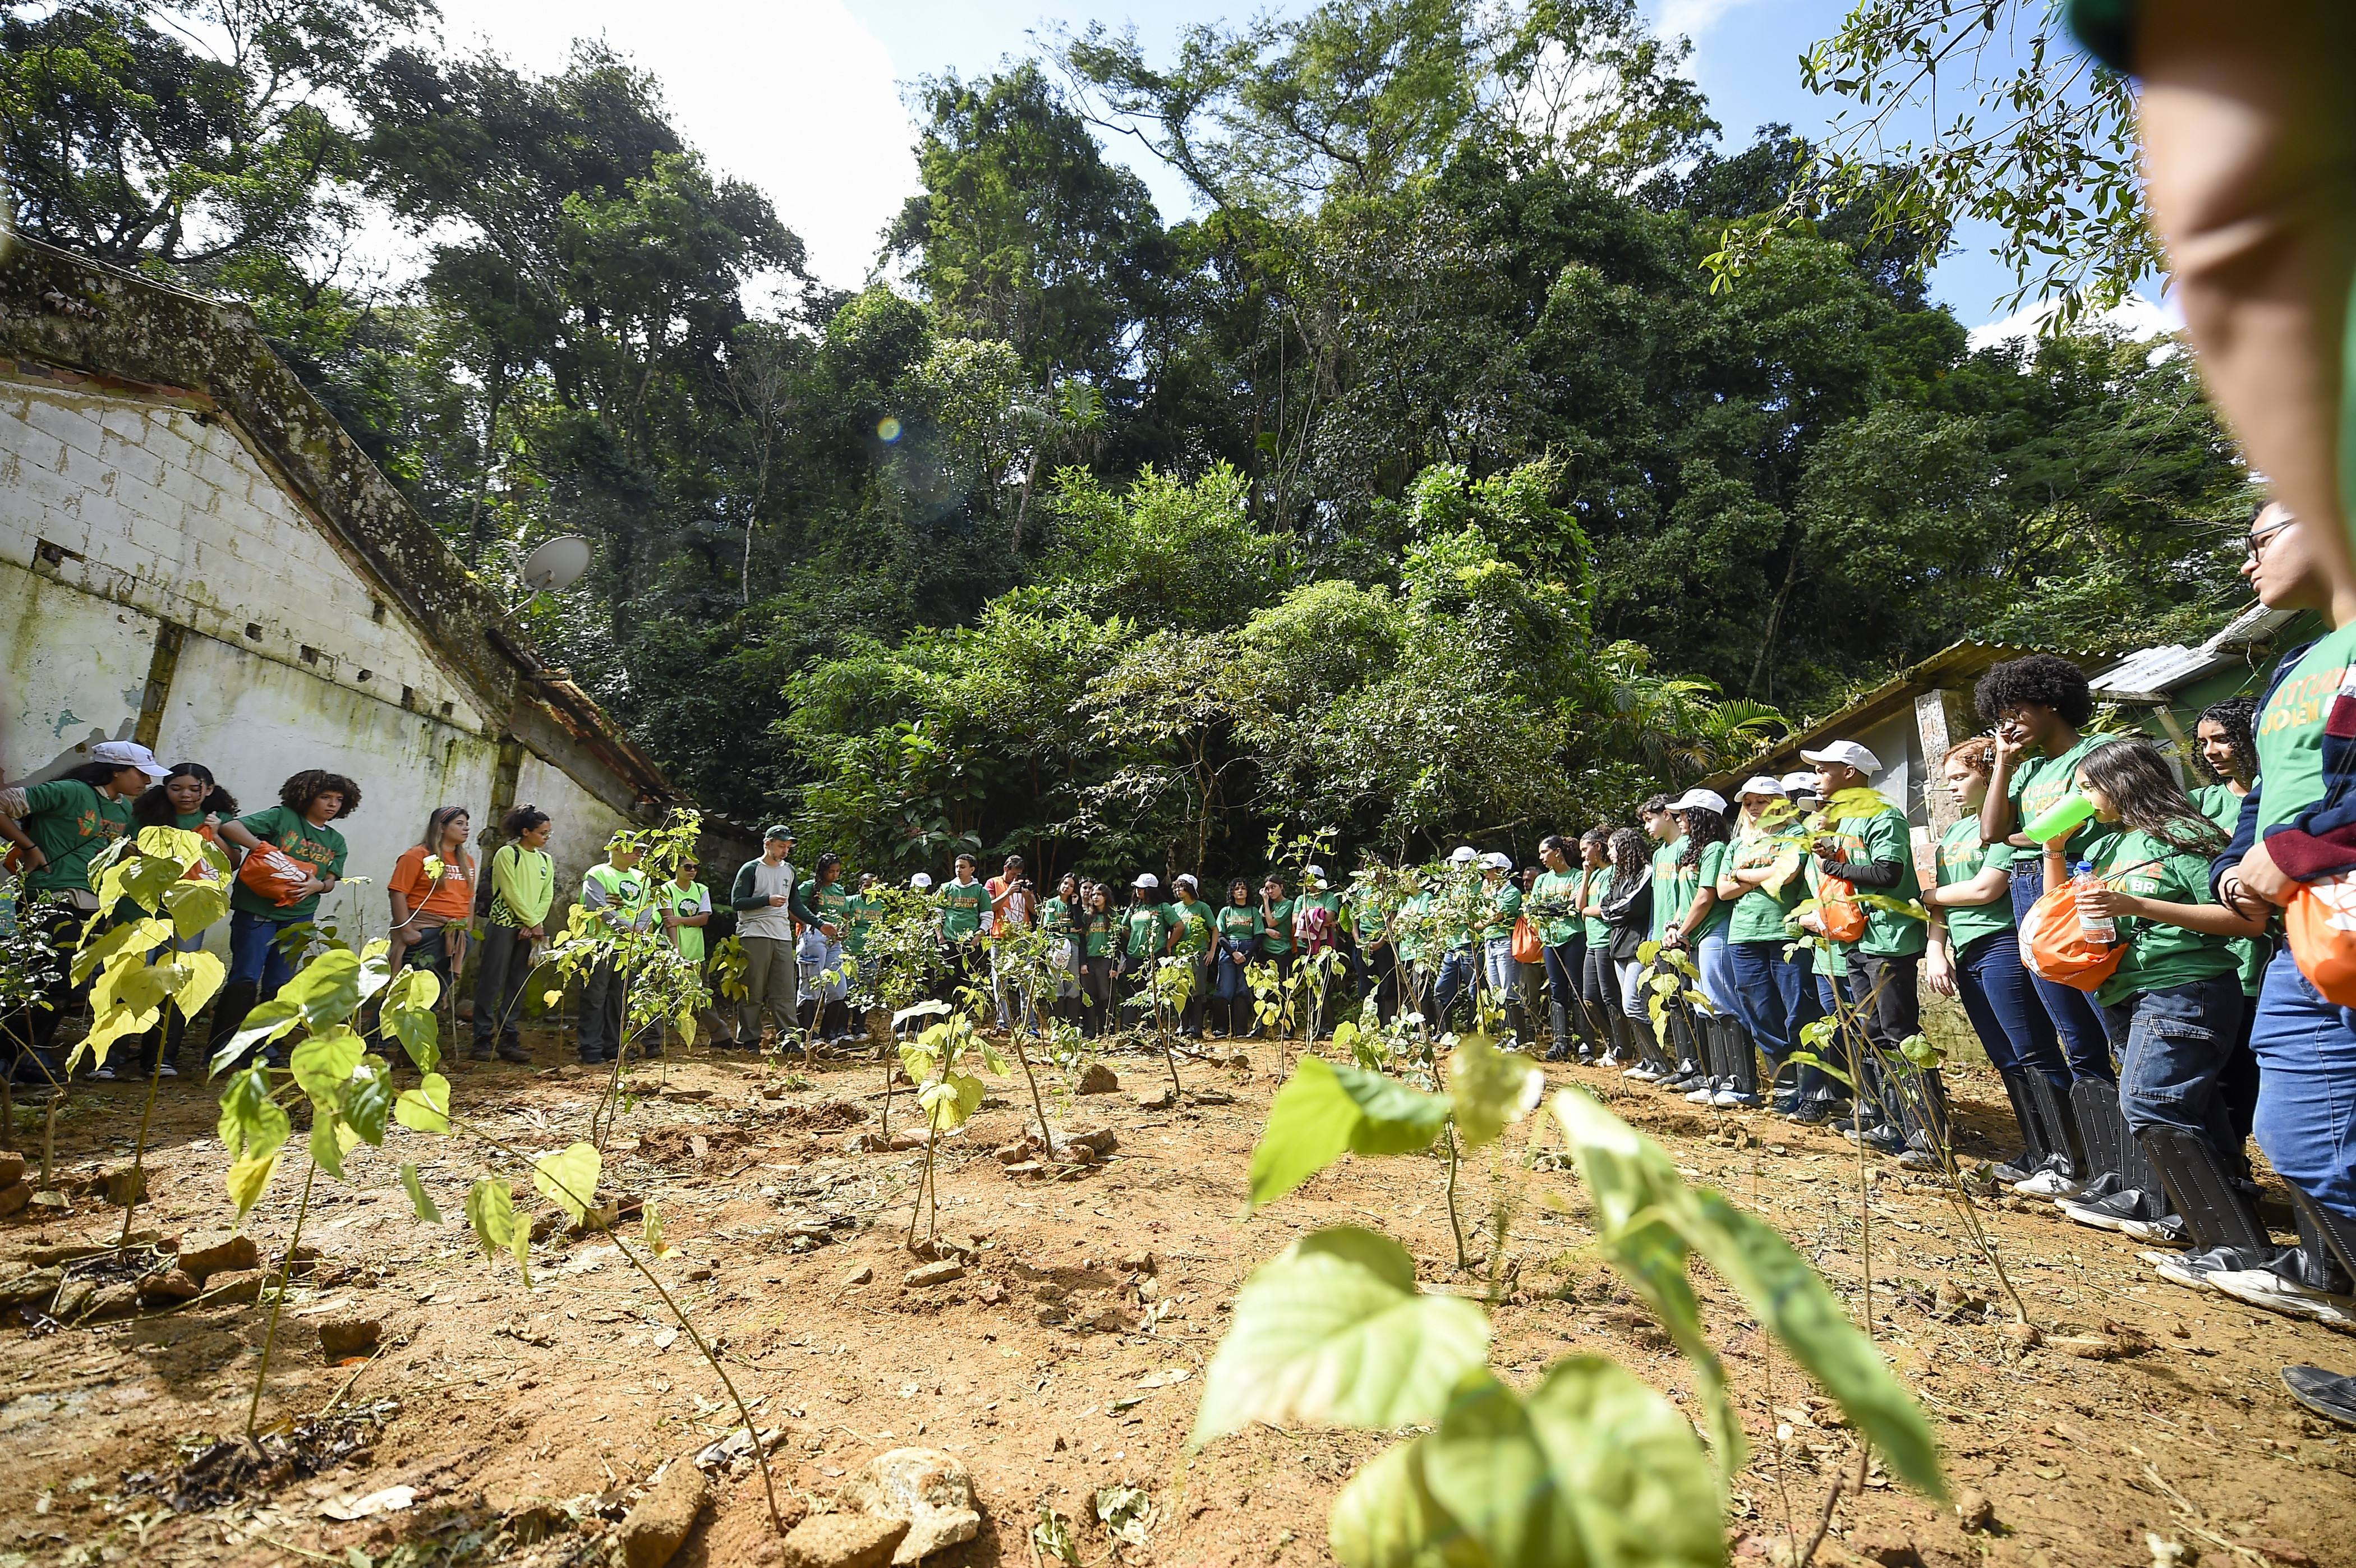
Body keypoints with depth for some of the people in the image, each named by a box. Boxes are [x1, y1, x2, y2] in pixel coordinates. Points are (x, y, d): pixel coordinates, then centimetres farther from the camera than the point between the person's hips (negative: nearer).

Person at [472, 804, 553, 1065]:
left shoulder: (546, 860, 13)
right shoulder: (507, 854, -5)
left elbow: (547, 896, 9)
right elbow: (511, 893, -10)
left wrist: (535, 924, -6)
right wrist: (533, 922, -9)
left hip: (531, 930, 5)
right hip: (503, 925, -5)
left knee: (517, 986, 5)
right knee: (491, 983, -3)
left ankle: (509, 1041, 8)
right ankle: (483, 1041, 2)